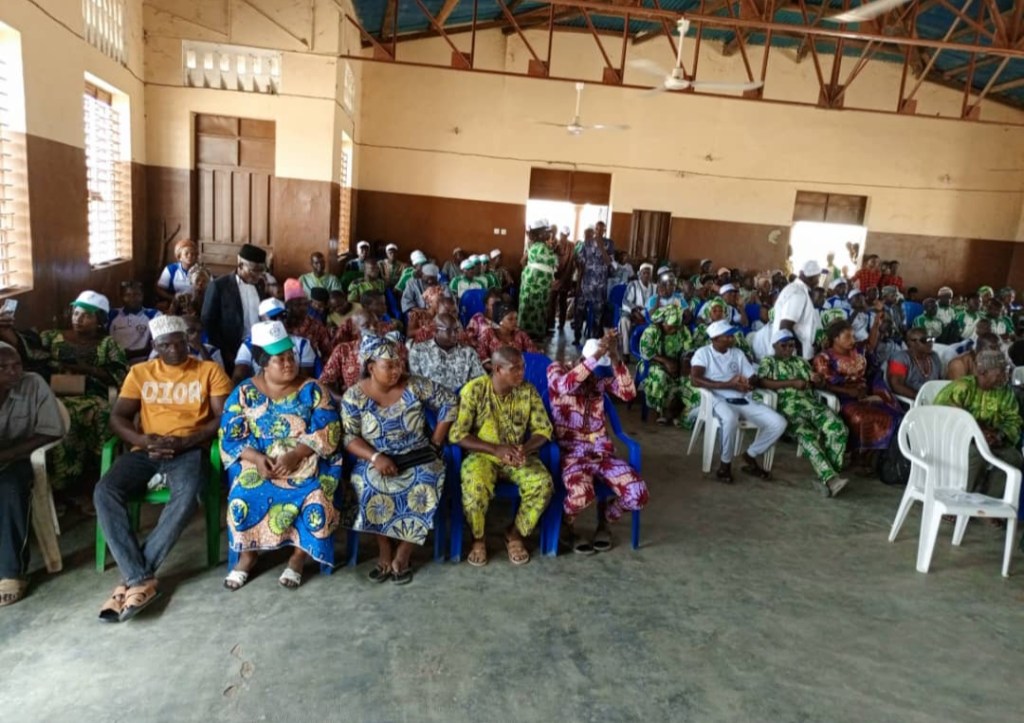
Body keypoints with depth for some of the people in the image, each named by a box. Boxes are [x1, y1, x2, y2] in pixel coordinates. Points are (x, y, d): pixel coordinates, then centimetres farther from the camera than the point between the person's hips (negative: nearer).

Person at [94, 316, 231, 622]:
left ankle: (132, 577, -23)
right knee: (105, 491, -26)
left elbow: (225, 418, -1)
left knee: (187, 494, -36)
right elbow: (117, 418, 9)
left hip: (190, 449, -3)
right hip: (146, 450, 3)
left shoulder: (210, 371, 7)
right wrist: (145, 440, -12)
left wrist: (185, 441, -15)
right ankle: (142, 579, -26)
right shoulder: (140, 372, 16)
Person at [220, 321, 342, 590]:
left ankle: (299, 556, -3)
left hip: (306, 463, -1)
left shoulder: (312, 389, -1)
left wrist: (294, 456, -22)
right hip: (258, 462, 1)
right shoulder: (244, 392, 3)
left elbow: (327, 431, -9)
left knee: (315, 497, -28)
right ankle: (247, 554, 1)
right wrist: (257, 458, -20)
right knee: (243, 496, -27)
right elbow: (230, 435, -2)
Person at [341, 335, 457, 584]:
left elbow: (450, 402, 0)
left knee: (425, 485, -30)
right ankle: (385, 552, -7)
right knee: (369, 486, -31)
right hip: (377, 461, 0)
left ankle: (403, 554, -9)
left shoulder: (414, 385, -5)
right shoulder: (354, 395, -4)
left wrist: (435, 442, -3)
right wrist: (375, 457, -24)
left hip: (417, 459, 0)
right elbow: (349, 438, -8)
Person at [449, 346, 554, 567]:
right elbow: (456, 434, -15)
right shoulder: (474, 390, -12)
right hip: (482, 455, -3)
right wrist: (496, 449, -24)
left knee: (543, 484, -26)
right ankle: (478, 539, -4)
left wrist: (526, 448, -23)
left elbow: (543, 429, -1)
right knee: (475, 487, -34)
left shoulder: (528, 391, -3)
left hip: (520, 456, 3)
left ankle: (515, 533, 0)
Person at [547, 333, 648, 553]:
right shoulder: (556, 369, -2)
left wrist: (615, 358, -19)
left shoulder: (602, 377, 9)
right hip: (570, 452, -4)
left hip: (601, 451, 4)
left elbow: (629, 393, -10)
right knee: (581, 495, -35)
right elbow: (566, 385, -27)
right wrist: (596, 356, -31)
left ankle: (604, 519, 19)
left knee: (638, 494, -16)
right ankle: (568, 527, 3)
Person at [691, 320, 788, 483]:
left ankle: (750, 457, 7)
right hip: (720, 400, -6)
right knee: (730, 419, -41)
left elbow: (754, 378, 16)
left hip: (744, 399, 6)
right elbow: (695, 379, -14)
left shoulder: (738, 353, 19)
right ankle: (726, 463, -15)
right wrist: (728, 385, -18)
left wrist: (747, 383, -12)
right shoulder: (703, 353, 2)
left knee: (779, 423, -13)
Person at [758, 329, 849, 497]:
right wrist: (791, 383, -10)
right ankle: (830, 478, -37)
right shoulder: (768, 362, 13)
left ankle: (828, 477, -22)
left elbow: (815, 384, 29)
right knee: (807, 436, -33)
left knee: (839, 429, -22)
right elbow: (763, 382, -5)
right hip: (789, 407, -5)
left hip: (813, 403, 6)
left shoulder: (801, 361, 30)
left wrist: (817, 380, 3)